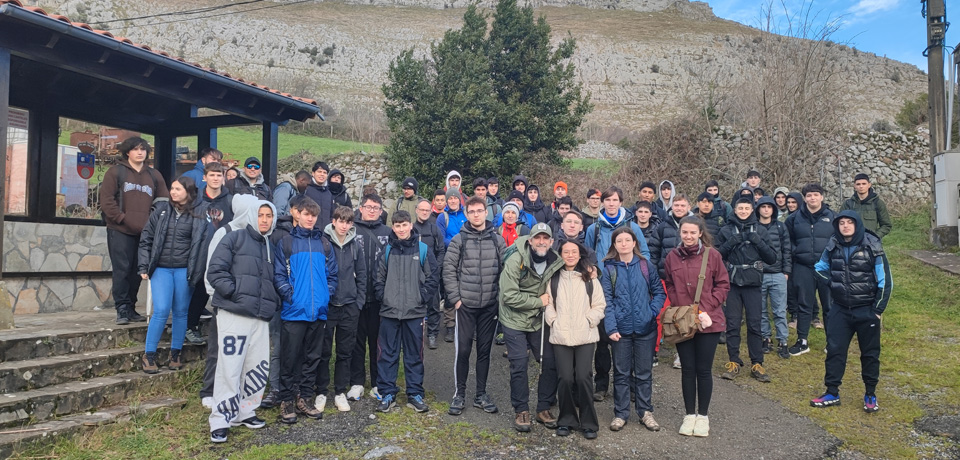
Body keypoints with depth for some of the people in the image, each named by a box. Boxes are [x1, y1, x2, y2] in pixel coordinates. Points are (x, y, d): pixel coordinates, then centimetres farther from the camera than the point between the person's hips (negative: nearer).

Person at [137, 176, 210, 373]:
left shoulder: (200, 214, 0)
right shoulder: (161, 210, 5)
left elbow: (205, 241, -5)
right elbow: (146, 239, 8)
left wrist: (196, 272, -13)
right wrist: (144, 267, 3)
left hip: (184, 270, 0)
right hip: (161, 269, 1)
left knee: (181, 312, 8)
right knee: (161, 311, -9)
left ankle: (175, 355, 23)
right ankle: (148, 355, 6)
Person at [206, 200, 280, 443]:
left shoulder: (269, 246, 20)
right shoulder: (234, 238, 0)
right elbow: (215, 270, -8)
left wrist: (274, 301, 12)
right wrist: (235, 292, -15)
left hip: (260, 316, 7)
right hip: (233, 314, -6)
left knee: (259, 367, 9)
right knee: (230, 368, -6)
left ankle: (245, 412, 25)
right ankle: (220, 420, 4)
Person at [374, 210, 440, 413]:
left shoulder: (423, 249, 0)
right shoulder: (387, 250, 5)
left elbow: (433, 277, 2)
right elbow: (379, 277, 11)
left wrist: (422, 297, -5)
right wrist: (382, 295, -1)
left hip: (414, 312, -1)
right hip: (389, 311, 1)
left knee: (414, 355, 8)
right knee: (387, 354, 6)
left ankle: (415, 394, 18)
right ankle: (387, 394, 17)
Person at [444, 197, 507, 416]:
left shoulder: (498, 240, 4)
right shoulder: (459, 240, -1)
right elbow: (448, 270, -2)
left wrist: (501, 295, -1)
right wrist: (455, 298, -7)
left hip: (490, 305, 2)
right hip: (465, 305, -2)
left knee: (485, 350, 10)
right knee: (462, 350, 1)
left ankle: (481, 394, 23)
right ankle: (460, 394, 16)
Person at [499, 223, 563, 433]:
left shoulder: (555, 262, -3)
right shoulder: (515, 260, -18)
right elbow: (510, 297, -22)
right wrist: (539, 301, -17)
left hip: (539, 320, 5)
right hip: (515, 321, -4)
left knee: (550, 362, 3)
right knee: (519, 364, -3)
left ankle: (544, 408, 21)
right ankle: (521, 410, 14)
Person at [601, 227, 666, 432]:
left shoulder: (647, 266, 2)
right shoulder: (609, 269, -1)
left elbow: (659, 292, 5)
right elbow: (607, 301, -5)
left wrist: (653, 311, -11)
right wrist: (611, 327, -14)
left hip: (645, 328, 1)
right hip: (621, 329, -1)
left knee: (644, 372, 11)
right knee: (621, 373, 9)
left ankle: (645, 412, 25)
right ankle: (620, 414, 20)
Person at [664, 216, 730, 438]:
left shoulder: (712, 255, -5)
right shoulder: (672, 257, 1)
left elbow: (723, 284, -1)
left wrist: (707, 307, -11)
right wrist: (678, 307, -6)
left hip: (708, 321, -2)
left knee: (704, 370, 6)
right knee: (687, 369, 10)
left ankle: (703, 416, 21)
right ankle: (689, 414, 23)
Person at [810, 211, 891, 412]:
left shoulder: (872, 247, -12)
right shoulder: (833, 246, -2)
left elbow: (885, 281, -8)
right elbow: (821, 268, 17)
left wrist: (878, 310, -9)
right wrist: (836, 284, 1)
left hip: (866, 310, -3)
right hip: (840, 309, 3)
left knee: (870, 353, 9)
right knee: (834, 350, 4)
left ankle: (870, 395, 23)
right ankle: (832, 393, 13)